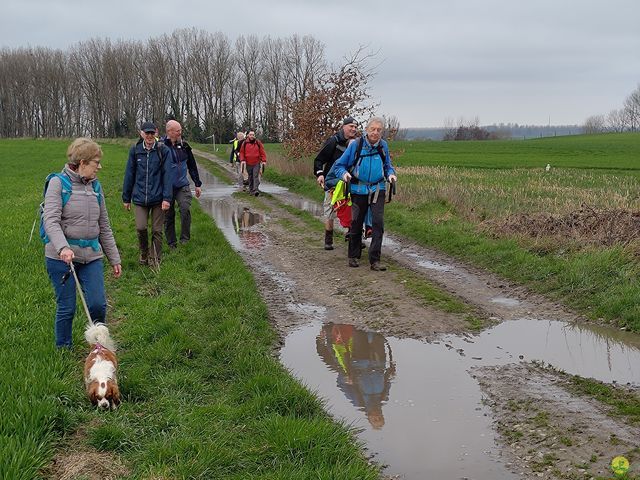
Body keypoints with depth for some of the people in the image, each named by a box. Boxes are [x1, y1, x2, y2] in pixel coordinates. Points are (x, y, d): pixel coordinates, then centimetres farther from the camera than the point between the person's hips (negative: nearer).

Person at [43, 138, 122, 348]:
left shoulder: (95, 187, 11)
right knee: (66, 308, 3)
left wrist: (114, 259, 17)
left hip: (91, 255, 4)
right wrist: (63, 247, -34)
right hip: (61, 257, -4)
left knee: (98, 304, -4)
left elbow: (104, 227, 17)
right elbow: (51, 220, -18)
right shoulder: (58, 183, -6)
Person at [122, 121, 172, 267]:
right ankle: (143, 253, 19)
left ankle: (155, 259, 22)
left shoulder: (163, 150, -2)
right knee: (140, 227, -9)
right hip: (140, 198, 1)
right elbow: (129, 175, 8)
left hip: (158, 197, -1)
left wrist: (167, 198, -12)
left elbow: (167, 175, -5)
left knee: (157, 230, 4)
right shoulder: (135, 150, 3)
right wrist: (126, 198, 10)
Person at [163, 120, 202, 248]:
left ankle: (185, 238, -8)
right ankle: (171, 243, 20)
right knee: (168, 216, 7)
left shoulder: (184, 145, 5)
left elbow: (192, 166, 15)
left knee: (185, 209, -20)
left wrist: (197, 184, 16)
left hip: (183, 186, 2)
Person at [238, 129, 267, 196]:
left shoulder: (258, 143, 0)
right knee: (250, 177, 10)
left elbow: (262, 152, 3)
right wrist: (242, 160, -3)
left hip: (256, 163, -2)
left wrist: (264, 161, -4)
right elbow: (242, 152, 10)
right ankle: (251, 190, 18)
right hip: (248, 164, 2)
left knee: (256, 176, -12)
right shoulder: (245, 143, 3)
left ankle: (255, 190, -18)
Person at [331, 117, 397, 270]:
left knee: (378, 223, -11)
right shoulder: (355, 145, -7)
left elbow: (387, 165, 19)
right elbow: (339, 165, 0)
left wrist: (391, 174, -2)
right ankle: (353, 256, 26)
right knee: (356, 223, 7)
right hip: (359, 190, -1)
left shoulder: (383, 146, 3)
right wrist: (344, 174, -21)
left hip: (378, 190, 1)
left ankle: (375, 260, -8)